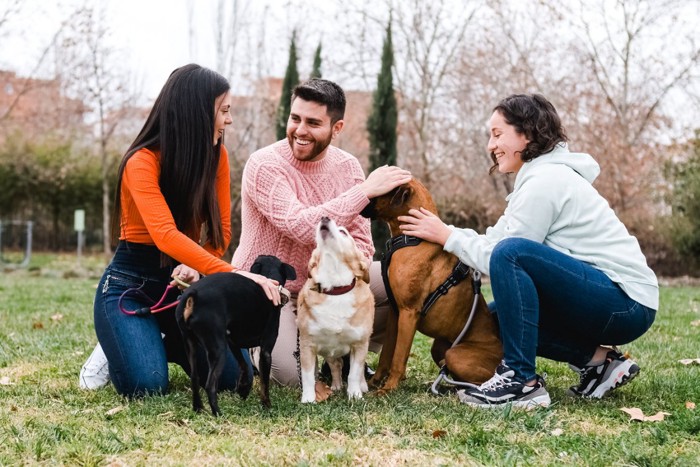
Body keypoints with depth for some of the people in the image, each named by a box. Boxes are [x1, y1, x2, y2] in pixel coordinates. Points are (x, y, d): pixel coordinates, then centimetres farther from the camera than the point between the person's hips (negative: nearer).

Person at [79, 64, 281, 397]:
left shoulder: (216, 155, -3)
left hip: (182, 283, 5)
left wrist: (194, 267, -23)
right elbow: (166, 236, -35)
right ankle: (116, 348, 10)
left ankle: (166, 344, 19)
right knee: (147, 385, -25)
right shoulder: (142, 163, -21)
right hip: (130, 285, -5)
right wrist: (234, 274, -44)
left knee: (235, 375, -10)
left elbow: (221, 230, -1)